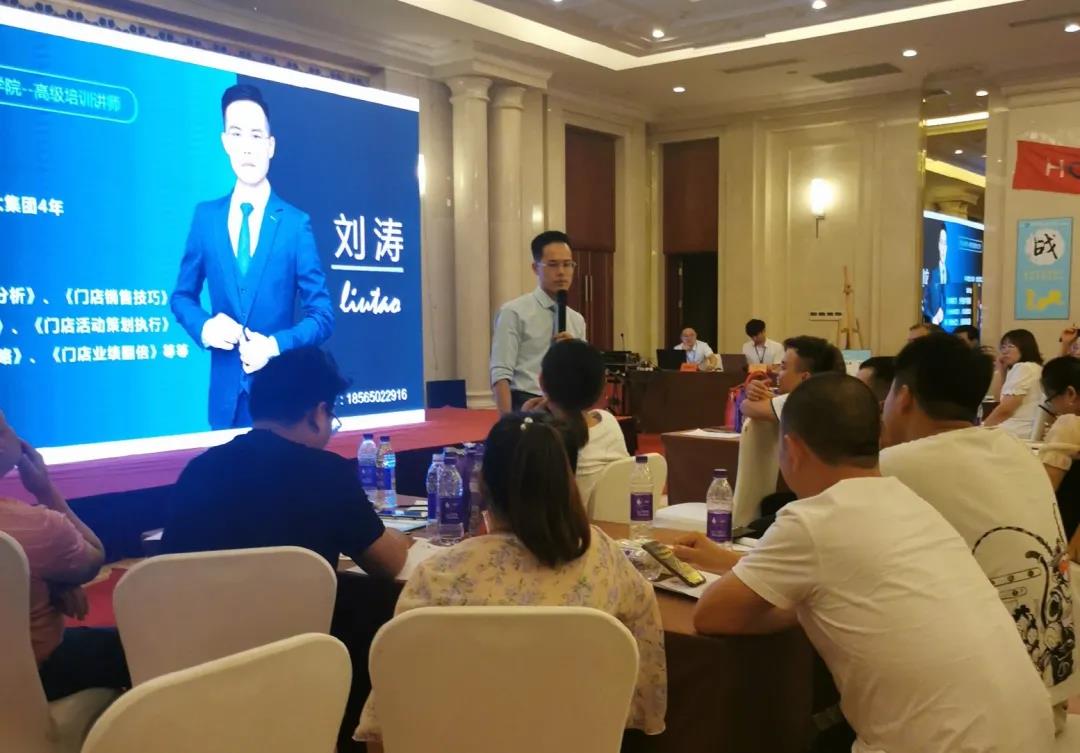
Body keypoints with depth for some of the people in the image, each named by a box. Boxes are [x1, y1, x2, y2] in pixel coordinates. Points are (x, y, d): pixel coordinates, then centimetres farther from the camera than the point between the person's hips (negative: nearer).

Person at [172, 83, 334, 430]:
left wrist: (275, 346, -18)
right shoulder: (205, 216, 5)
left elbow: (322, 316, -3)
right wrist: (204, 327, -8)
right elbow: (182, 295, 13)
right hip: (226, 392, 2)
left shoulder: (296, 223, -3)